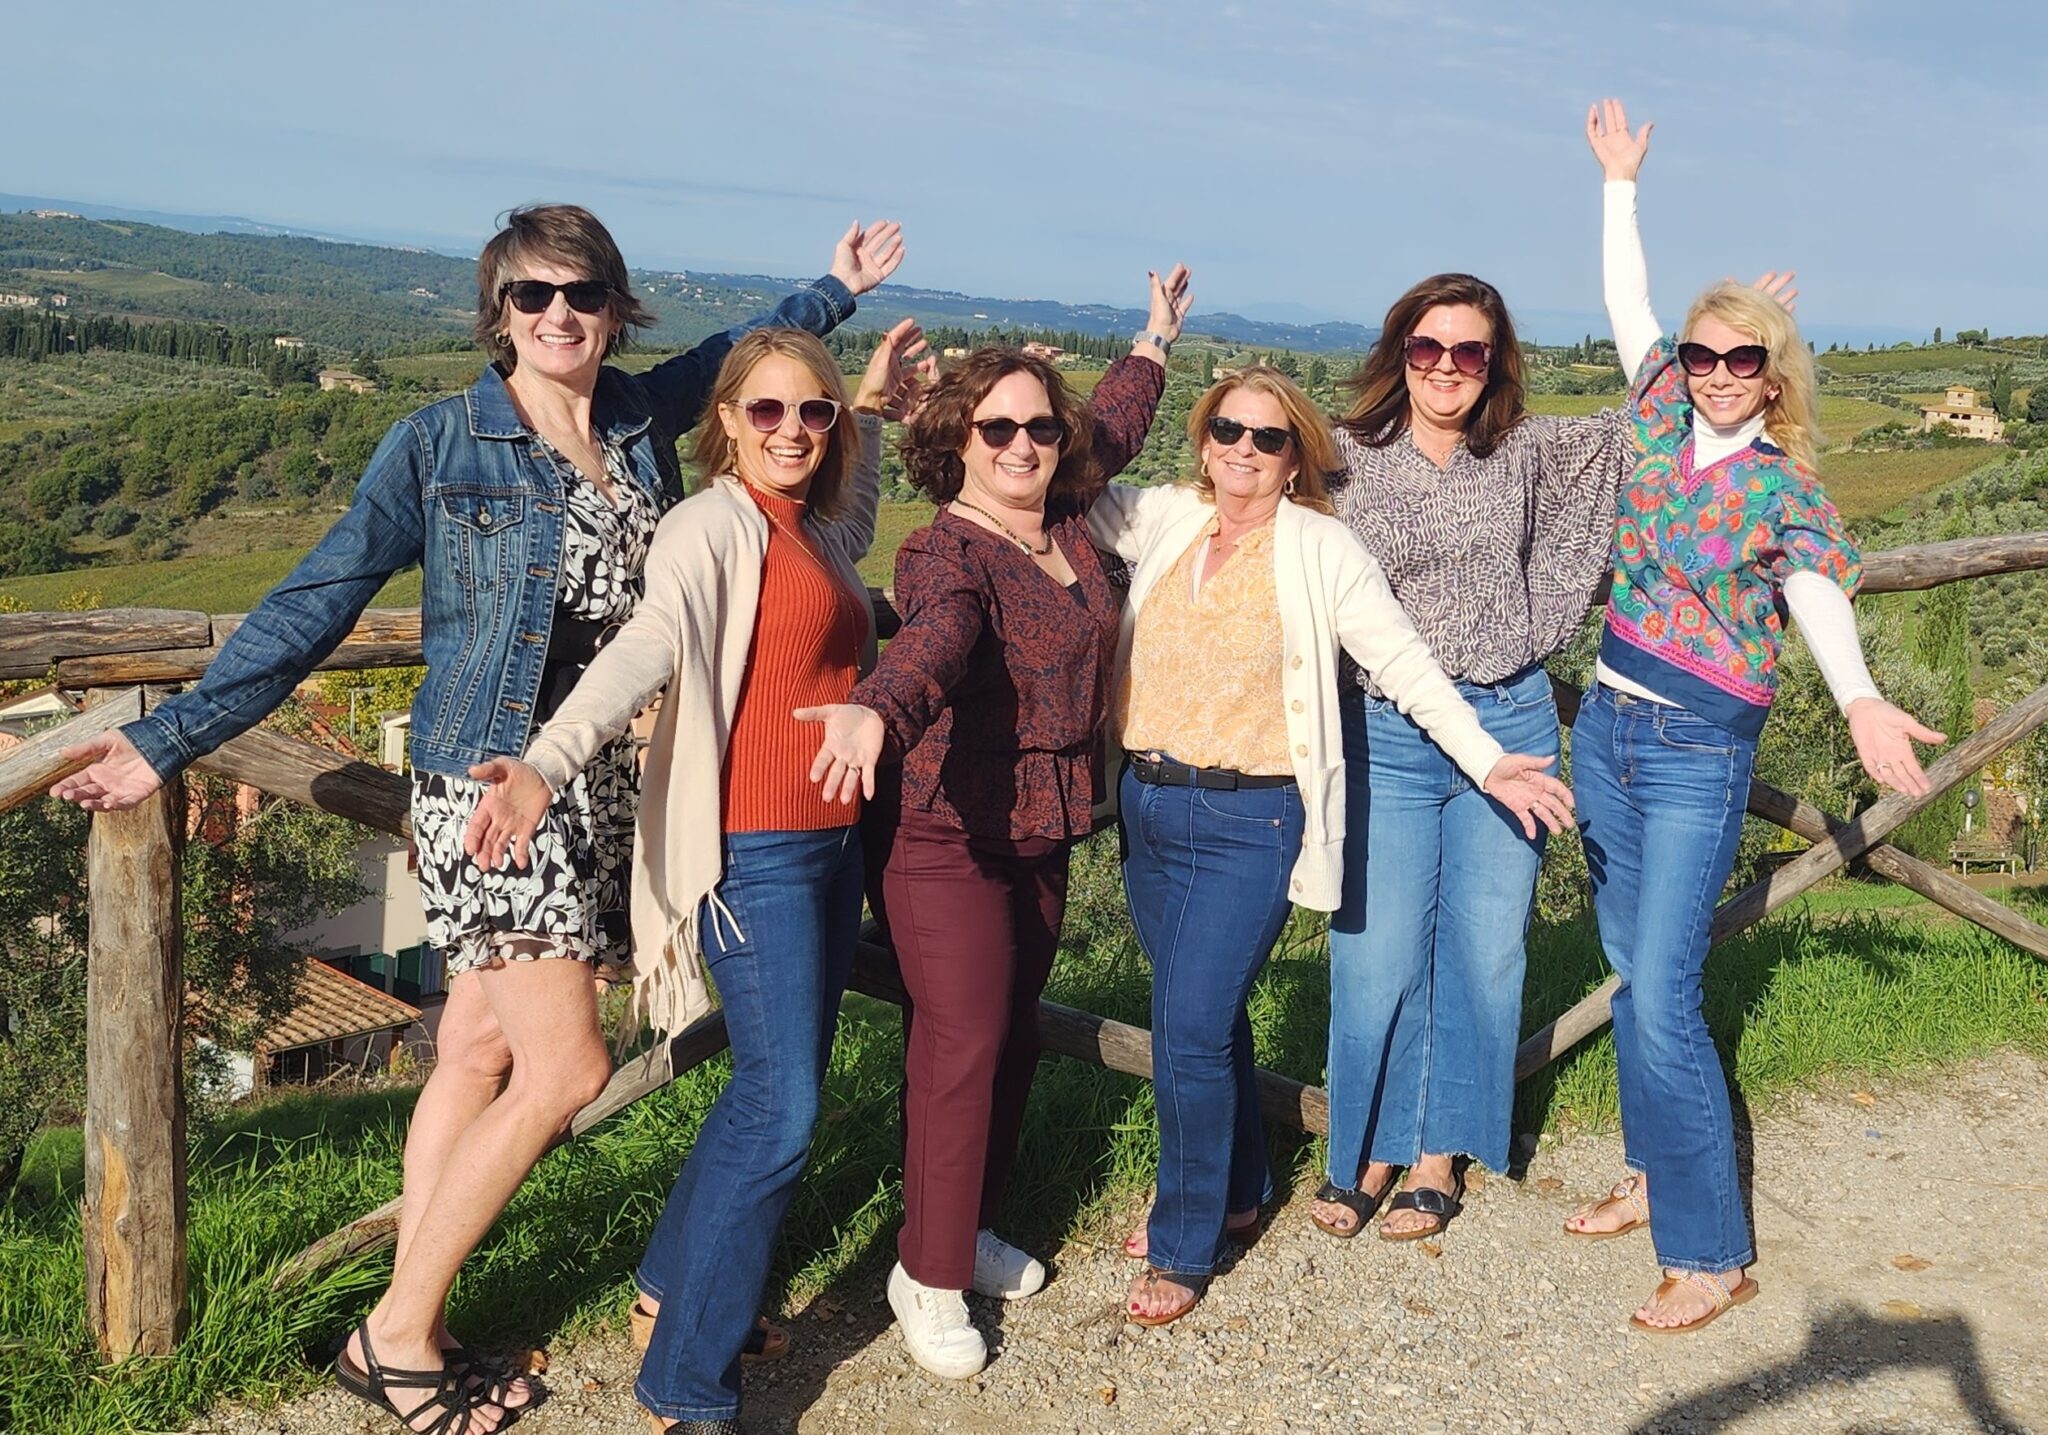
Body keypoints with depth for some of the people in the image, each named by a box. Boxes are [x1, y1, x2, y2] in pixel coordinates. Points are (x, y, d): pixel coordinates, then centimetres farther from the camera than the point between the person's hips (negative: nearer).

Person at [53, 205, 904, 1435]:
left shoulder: (644, 415, 8)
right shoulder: (438, 444, -6)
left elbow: (736, 354, 30)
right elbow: (315, 604, -5)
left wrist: (837, 291, 33)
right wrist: (170, 739, -7)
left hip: (607, 781, 5)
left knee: (479, 1056, 8)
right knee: (568, 1068, -9)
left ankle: (413, 1332, 18)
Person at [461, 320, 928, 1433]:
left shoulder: (813, 535, 13)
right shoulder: (715, 524, -11)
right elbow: (640, 649, -28)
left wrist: (869, 411, 32)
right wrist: (543, 766, -43)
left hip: (833, 842, 9)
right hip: (755, 850, -9)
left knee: (784, 1085, 15)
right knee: (780, 1111, -10)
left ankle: (674, 1280, 34)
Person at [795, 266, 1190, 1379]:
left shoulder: (1065, 516, 5)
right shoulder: (948, 551, -17)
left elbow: (1112, 427, 26)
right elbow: (933, 636, -40)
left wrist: (1154, 343, 39)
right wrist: (876, 711, -60)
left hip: (1042, 827, 8)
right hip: (945, 830, -8)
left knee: (1013, 1035, 14)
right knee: (963, 1045, -7)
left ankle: (969, 1227, 30)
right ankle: (927, 1276, 6)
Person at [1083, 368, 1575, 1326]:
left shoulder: (1321, 551, -4)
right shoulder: (1159, 520, 7)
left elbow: (1404, 664, -6)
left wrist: (1486, 763, -13)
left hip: (1250, 823, -5)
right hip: (1149, 805, 5)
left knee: (1190, 1030, -9)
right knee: (1203, 1015, 16)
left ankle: (1183, 1247, 8)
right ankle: (1235, 1185, 38)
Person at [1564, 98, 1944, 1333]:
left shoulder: (1786, 489, -8)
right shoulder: (1666, 426, 6)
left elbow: (1820, 600, -22)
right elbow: (1629, 304, 16)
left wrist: (1860, 699, -42)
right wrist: (1622, 184, 21)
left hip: (1700, 753, -6)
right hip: (1607, 728, 6)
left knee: (1663, 997, -11)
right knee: (1634, 971, 14)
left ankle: (1714, 1252, -1)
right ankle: (1656, 1174, 29)